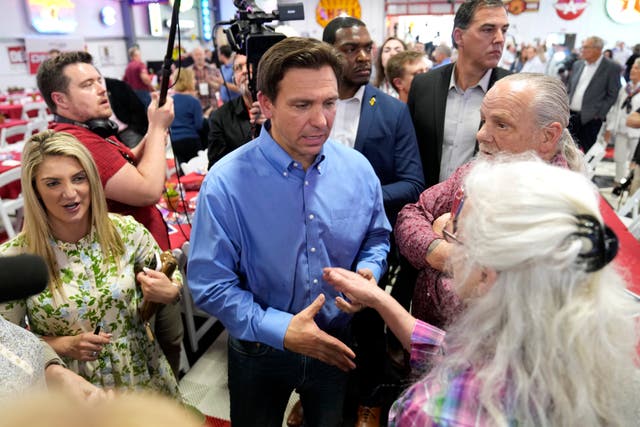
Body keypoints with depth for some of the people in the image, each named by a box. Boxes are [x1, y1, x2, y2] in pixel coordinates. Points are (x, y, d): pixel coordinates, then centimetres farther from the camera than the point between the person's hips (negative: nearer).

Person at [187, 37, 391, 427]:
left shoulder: (358, 169, -10)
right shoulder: (226, 183, -22)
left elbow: (377, 238, 5)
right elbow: (210, 284, -18)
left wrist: (367, 273, -15)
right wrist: (280, 330, -26)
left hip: (337, 345, 3)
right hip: (260, 351, -2)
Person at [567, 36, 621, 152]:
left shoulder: (612, 68, -4)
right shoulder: (577, 64, 12)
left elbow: (612, 95, -5)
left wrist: (599, 114, -12)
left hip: (591, 118, -4)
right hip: (571, 115, 5)